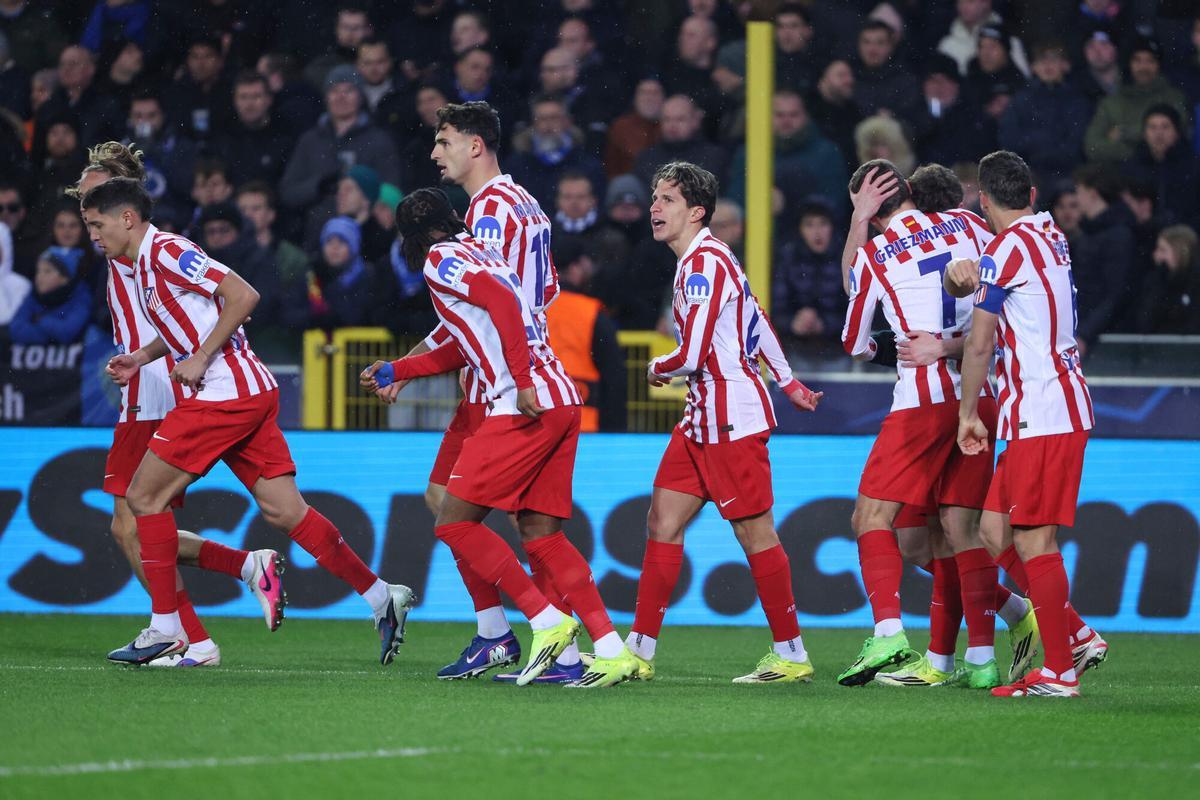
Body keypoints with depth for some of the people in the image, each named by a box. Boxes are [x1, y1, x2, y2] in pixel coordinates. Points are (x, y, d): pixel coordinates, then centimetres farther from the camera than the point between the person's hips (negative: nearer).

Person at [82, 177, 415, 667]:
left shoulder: (166, 252, -11)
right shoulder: (145, 263, 19)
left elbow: (243, 296, -19)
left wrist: (199, 360, -17)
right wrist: (140, 359, 19)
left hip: (224, 394, -10)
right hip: (250, 393, 10)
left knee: (145, 497, -4)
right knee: (283, 510, 4)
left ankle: (165, 628, -1)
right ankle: (381, 598, 2)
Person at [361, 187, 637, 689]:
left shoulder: (441, 259, -2)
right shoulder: (478, 253, 25)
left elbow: (502, 300, -19)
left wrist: (522, 380, -23)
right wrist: (395, 371, 44)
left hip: (526, 408, -9)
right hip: (562, 402, 9)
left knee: (454, 522, -3)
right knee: (540, 534, 9)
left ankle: (547, 622, -8)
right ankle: (613, 651, 0)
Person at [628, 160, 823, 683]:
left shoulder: (704, 263, -16)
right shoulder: (705, 259, 15)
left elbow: (693, 355, -21)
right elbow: (757, 320, 26)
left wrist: (658, 371, 0)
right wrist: (788, 382, 33)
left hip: (731, 420, -10)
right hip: (703, 419, 10)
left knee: (755, 534, -4)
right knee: (663, 523, 6)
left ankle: (792, 656, 3)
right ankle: (639, 652, 8)